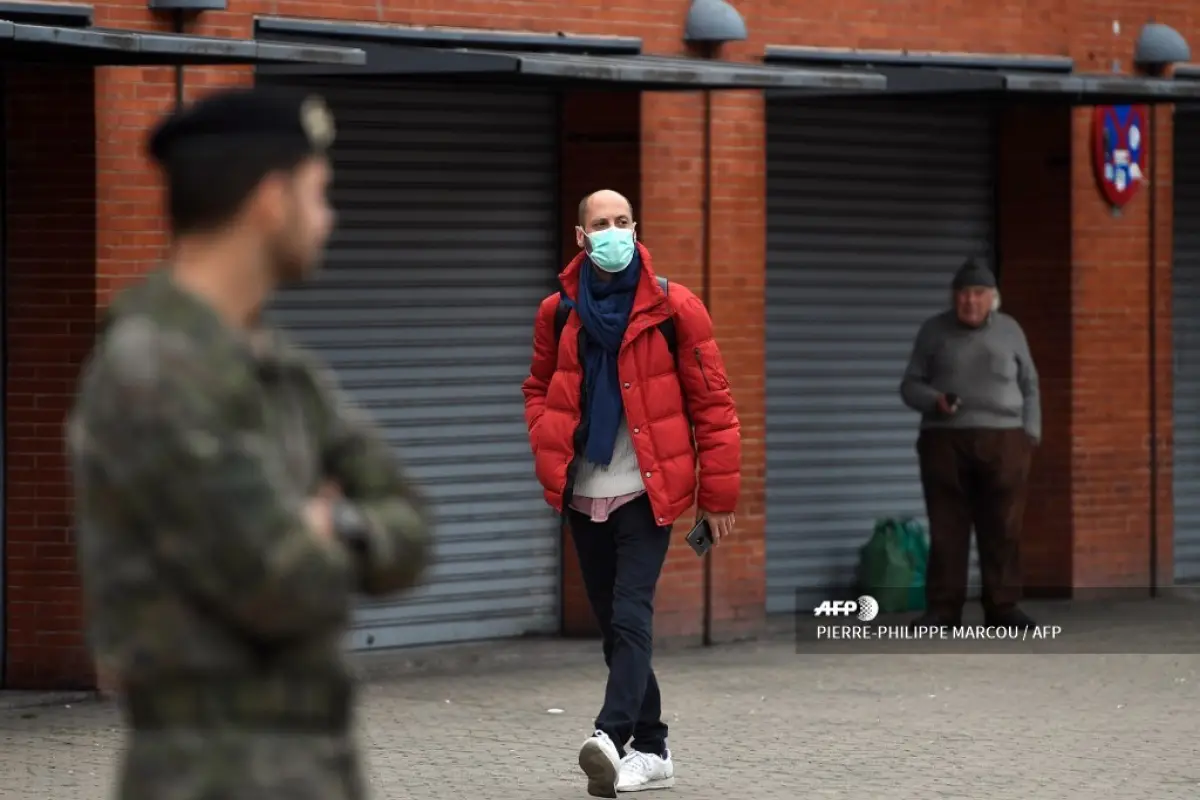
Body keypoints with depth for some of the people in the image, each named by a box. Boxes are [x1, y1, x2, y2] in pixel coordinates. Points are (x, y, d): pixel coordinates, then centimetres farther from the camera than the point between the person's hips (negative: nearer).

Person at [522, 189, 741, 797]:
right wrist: (550, 458, 1)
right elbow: (538, 390, 19)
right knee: (613, 626, 9)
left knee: (630, 617, -17)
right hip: (584, 496, 5)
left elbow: (711, 403, -2)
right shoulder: (559, 312, 5)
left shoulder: (672, 309, -6)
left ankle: (611, 737, -29)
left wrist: (718, 495, -3)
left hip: (646, 493, -5)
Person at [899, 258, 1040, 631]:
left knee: (1003, 529, -2)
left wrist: (1030, 433, 6)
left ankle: (1002, 606, 3)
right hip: (946, 440, -1)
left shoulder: (1009, 331, 12)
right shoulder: (934, 331, 7)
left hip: (1003, 440, 1)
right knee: (947, 529, -3)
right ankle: (943, 609, -1)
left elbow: (1029, 387, 17)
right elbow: (910, 385, 8)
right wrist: (935, 401, -12)